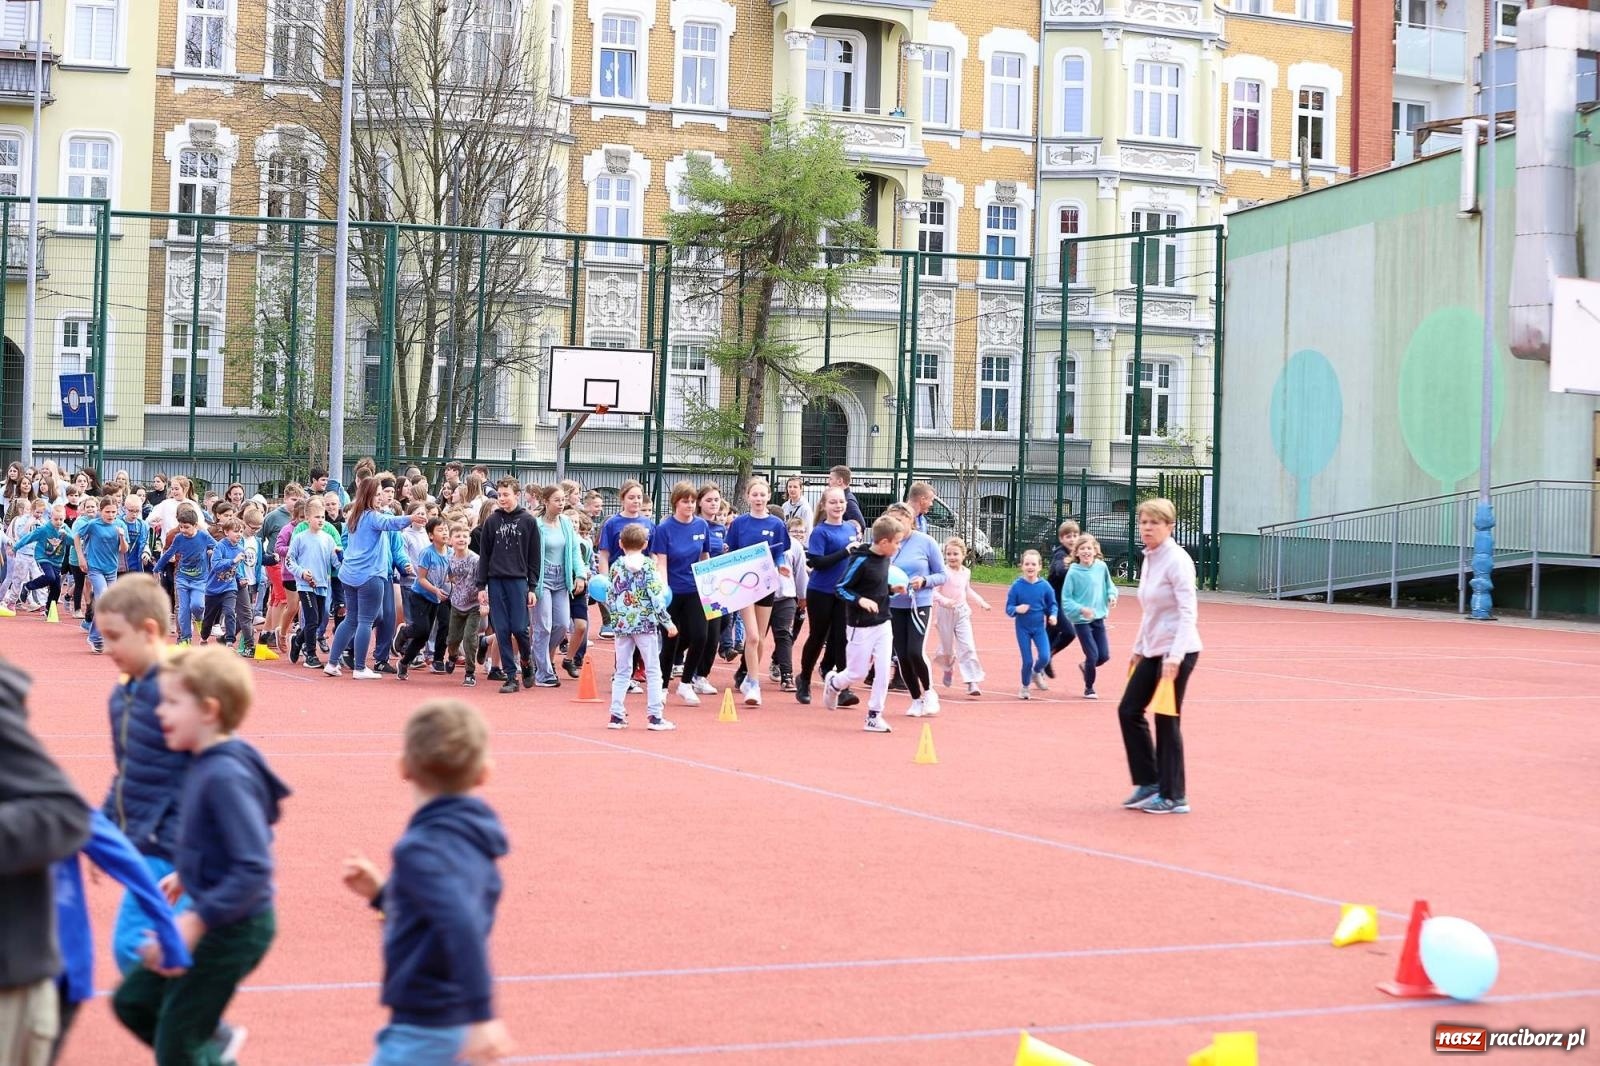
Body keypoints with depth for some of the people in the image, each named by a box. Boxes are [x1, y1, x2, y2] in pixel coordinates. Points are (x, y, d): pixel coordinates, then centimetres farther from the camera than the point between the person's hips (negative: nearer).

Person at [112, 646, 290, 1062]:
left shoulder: (225, 776, -26)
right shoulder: (208, 763, 2)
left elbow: (254, 868, -30)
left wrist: (196, 921, -29)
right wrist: (187, 875, 18)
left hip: (232, 928, -9)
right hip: (215, 921, 9)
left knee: (176, 1046, 3)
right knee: (133, 1001, 18)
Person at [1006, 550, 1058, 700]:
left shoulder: (1044, 586, -7)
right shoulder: (1017, 586, -10)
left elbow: (1052, 604, 5)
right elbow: (1008, 608, -7)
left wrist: (1053, 615, -14)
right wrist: (1017, 609, -28)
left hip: (1040, 627, 1)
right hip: (1023, 628, -1)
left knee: (1044, 657, -15)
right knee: (1027, 661, -2)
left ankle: (1037, 672, 21)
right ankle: (1025, 687, 24)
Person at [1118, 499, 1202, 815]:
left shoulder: (1177, 561, -15)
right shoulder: (1149, 560, 10)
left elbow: (1188, 611, -20)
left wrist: (1175, 656, -26)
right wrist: (1138, 648, 20)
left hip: (1176, 652, -9)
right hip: (1152, 651, 9)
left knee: (1167, 720, -2)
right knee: (1129, 710, 8)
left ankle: (1173, 797, 8)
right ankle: (1149, 783, 18)